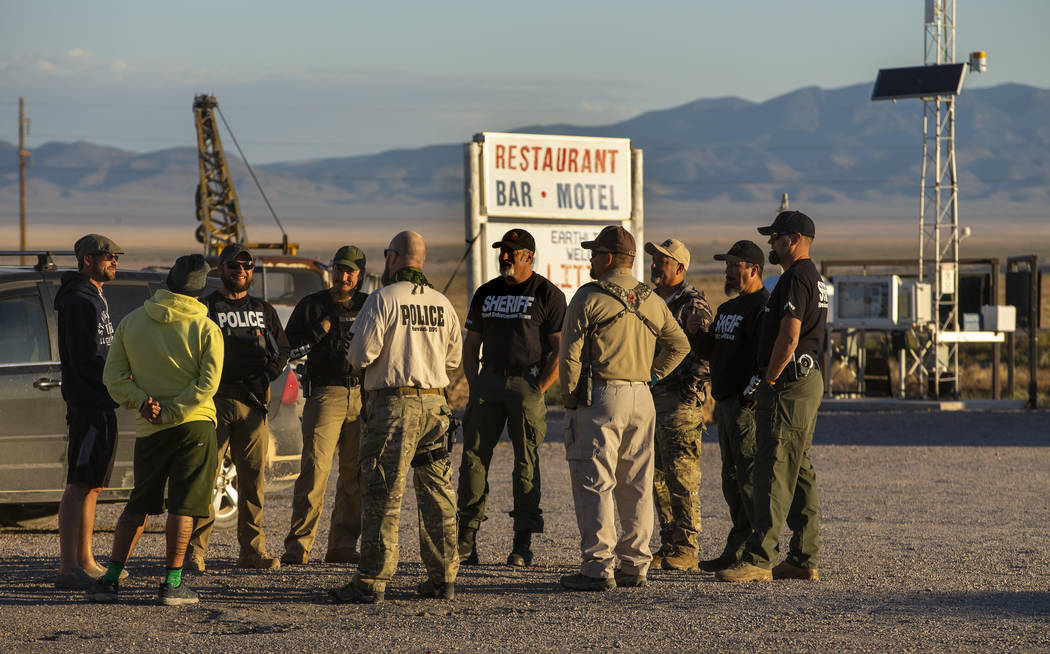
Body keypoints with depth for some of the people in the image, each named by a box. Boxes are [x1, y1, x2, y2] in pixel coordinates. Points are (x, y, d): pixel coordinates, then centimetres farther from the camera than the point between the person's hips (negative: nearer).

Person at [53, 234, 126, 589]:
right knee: (79, 485, -11)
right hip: (88, 406, -11)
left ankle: (86, 562, 21)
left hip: (101, 405, 11)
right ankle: (68, 569, -12)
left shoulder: (94, 299, 20)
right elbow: (85, 360, -20)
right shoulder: (79, 301, -13)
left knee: (91, 486, 14)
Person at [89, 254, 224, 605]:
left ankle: (110, 578, 8)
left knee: (140, 504, 13)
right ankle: (172, 583, 0)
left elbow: (114, 375, 1)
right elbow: (207, 382, -13)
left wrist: (142, 401, -7)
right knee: (183, 505, 1)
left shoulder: (131, 321, 4)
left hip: (149, 430, 3)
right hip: (195, 423, -3)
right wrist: (172, 413, -12)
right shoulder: (206, 329, -5)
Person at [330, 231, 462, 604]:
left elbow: (361, 355, -12)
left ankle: (372, 582, -5)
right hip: (434, 403, 5)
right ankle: (443, 579, 11)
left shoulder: (383, 300, -9)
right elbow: (454, 358, 17)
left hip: (394, 404, -5)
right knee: (437, 493, 9)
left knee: (383, 495, -4)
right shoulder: (442, 304, 9)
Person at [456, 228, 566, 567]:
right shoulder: (487, 292, 14)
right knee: (473, 458, -1)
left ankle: (523, 543, 1)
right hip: (489, 379, 5)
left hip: (527, 382, -5)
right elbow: (471, 344, 19)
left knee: (526, 463, -2)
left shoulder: (547, 294, -2)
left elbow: (561, 348, -4)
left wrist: (539, 389, -11)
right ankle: (466, 540, 2)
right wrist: (474, 386, 8)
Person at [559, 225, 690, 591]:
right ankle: (635, 565, 12)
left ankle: (598, 567, -9)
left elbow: (570, 355, -9)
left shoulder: (588, 298, -7)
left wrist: (571, 400, 1)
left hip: (599, 396, -6)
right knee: (636, 486, 10)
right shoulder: (652, 302, 11)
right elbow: (680, 345, 21)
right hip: (642, 399, 6)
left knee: (594, 483, -5)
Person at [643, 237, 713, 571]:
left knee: (682, 476, -8)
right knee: (658, 477, 10)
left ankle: (686, 549, -4)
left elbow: (706, 354, -13)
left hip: (681, 398, -9)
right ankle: (668, 547, 16)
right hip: (651, 397, 9)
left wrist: (691, 393, -18)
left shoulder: (693, 305, -9)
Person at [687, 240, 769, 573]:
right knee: (732, 480, 13)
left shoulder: (764, 308, -11)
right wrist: (698, 333, 5)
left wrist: (751, 396, -24)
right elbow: (713, 351, 24)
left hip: (748, 404, -10)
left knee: (751, 480, -11)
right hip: (725, 402, 10)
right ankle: (736, 551, 18)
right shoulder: (727, 309, 20)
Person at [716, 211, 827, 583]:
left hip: (788, 384, -11)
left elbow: (788, 339, -22)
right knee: (800, 472, 11)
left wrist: (768, 380, -13)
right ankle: (804, 559, 13)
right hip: (808, 381, 11)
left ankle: (758, 558, -15)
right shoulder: (814, 280, 19)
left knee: (773, 471, -12)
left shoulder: (795, 280, -15)